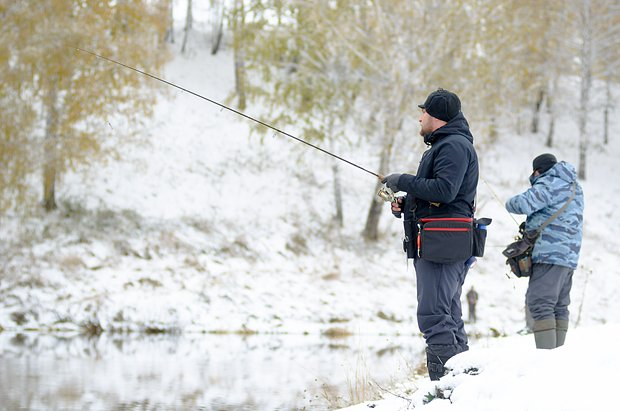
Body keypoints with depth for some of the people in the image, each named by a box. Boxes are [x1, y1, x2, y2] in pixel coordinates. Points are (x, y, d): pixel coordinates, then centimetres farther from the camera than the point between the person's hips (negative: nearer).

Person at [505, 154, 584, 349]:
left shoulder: (549, 184, -9)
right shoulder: (574, 186, 22)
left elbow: (523, 204, -20)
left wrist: (511, 203, 2)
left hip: (551, 254, -10)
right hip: (570, 255, 10)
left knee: (540, 304, -13)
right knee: (559, 306, 12)